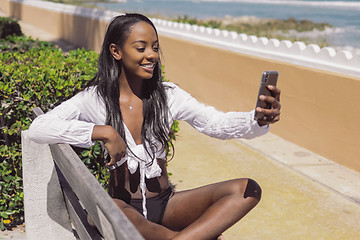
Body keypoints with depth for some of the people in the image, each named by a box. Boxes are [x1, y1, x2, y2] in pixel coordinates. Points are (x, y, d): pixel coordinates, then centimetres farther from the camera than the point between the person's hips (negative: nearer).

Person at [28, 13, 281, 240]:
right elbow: (38, 128, -16)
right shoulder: (95, 99, -6)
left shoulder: (168, 95, 2)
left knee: (247, 189, -15)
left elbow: (217, 123, -8)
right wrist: (103, 132, -24)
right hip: (125, 206, -3)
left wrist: (258, 120, -29)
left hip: (165, 204, 3)